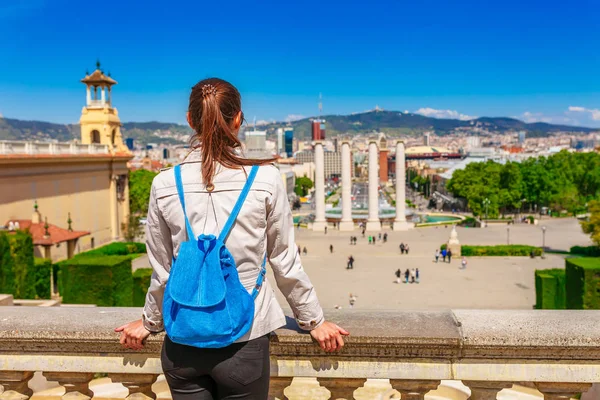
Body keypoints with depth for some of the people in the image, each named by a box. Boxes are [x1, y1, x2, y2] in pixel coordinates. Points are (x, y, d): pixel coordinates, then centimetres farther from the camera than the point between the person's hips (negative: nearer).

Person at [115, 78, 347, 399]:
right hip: (244, 341, -1)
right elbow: (285, 261, -2)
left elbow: (161, 271, 3)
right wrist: (314, 321, 12)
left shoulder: (165, 184, -6)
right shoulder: (265, 179, -10)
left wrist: (149, 323, 20)